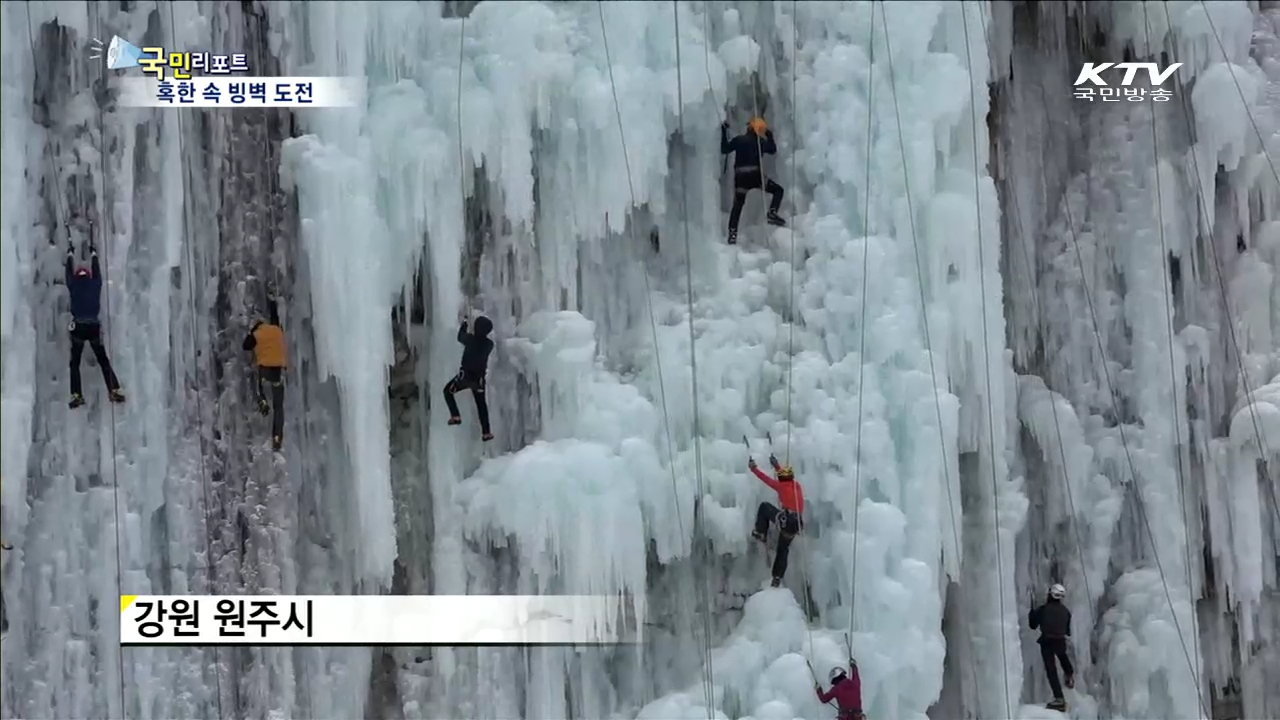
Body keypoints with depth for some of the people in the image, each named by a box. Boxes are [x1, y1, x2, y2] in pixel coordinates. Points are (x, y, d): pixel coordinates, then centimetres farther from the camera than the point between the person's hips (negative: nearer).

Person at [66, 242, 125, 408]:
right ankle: (114, 390, -8)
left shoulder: (74, 286, 7)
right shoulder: (95, 285, 10)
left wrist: (70, 254, 40)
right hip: (94, 327, 1)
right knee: (104, 361, 8)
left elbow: (69, 272, 24)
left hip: (78, 327, -1)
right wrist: (93, 254, 43)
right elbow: (97, 271, 27)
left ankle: (76, 395, -9)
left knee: (75, 363, 6)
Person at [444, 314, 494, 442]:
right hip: (479, 378, 4)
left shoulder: (471, 339, -17)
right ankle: (486, 432, 14)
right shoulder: (489, 344, -5)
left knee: (448, 391, 18)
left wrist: (464, 324, 19)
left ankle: (455, 416, 3)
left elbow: (460, 337, 4)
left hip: (465, 375, -4)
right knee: (481, 403, 16)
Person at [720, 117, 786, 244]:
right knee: (778, 190, 13)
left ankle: (732, 233, -1)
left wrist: (724, 133, 18)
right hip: (755, 176, -3)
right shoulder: (760, 141, 5)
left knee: (737, 206, 9)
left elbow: (724, 150, 12)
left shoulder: (738, 140, 7)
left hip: (740, 177, 3)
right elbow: (773, 149, 19)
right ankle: (772, 214, -6)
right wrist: (770, 136, 31)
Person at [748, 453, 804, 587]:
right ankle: (777, 578, 17)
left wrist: (754, 468, 18)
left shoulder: (782, 486, 0)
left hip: (785, 519, -7)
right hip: (795, 524, 7)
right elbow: (786, 477, 37)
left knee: (764, 506, 16)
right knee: (783, 550, 19)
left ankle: (761, 534, 16)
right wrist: (777, 465, 49)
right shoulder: (796, 485, 17)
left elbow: (766, 479, 6)